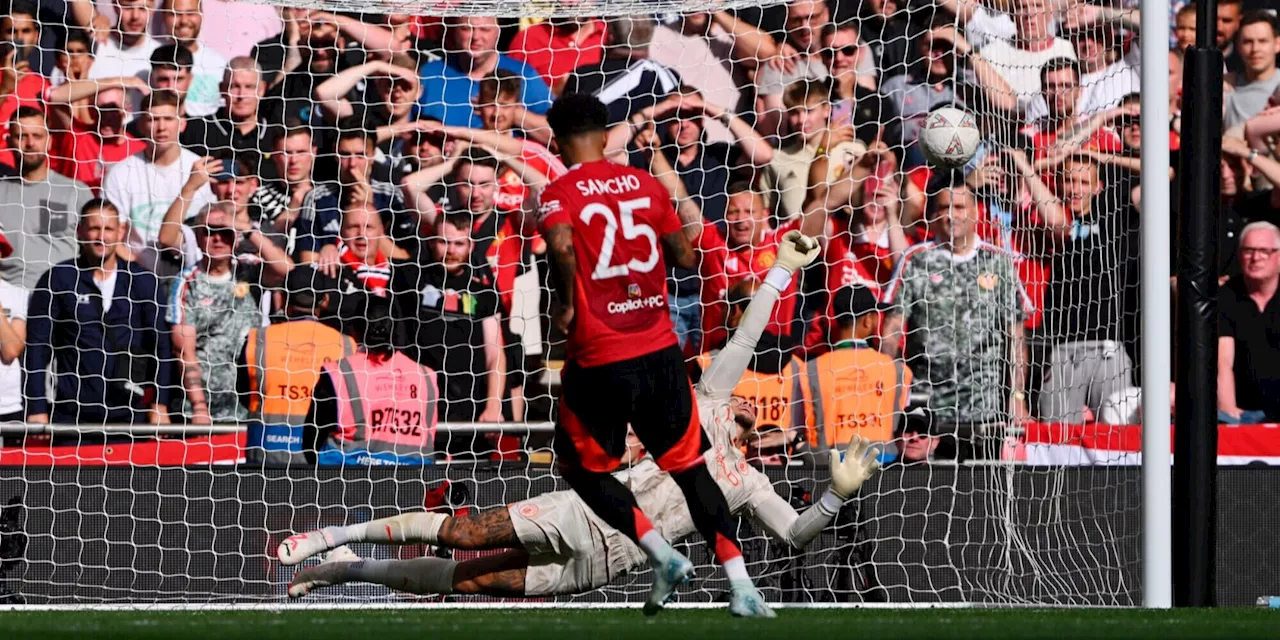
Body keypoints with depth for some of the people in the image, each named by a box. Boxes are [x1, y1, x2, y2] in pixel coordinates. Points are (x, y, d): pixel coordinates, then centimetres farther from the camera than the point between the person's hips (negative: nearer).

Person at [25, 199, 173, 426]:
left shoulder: (142, 282, 7)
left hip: (129, 415, 1)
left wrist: (159, 407, 4)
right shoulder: (57, 280, 2)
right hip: (71, 415, -1)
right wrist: (37, 412, -5)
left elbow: (161, 346, 10)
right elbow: (37, 348, 1)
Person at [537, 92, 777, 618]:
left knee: (582, 467, 18)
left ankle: (662, 554, 1)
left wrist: (565, 303, -11)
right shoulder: (646, 184, 8)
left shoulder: (559, 193, -4)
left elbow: (562, 245, -25)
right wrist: (687, 232, 32)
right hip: (661, 351, 4)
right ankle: (740, 584, 2)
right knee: (689, 466, 14)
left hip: (599, 361, -4)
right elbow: (684, 258, 12)